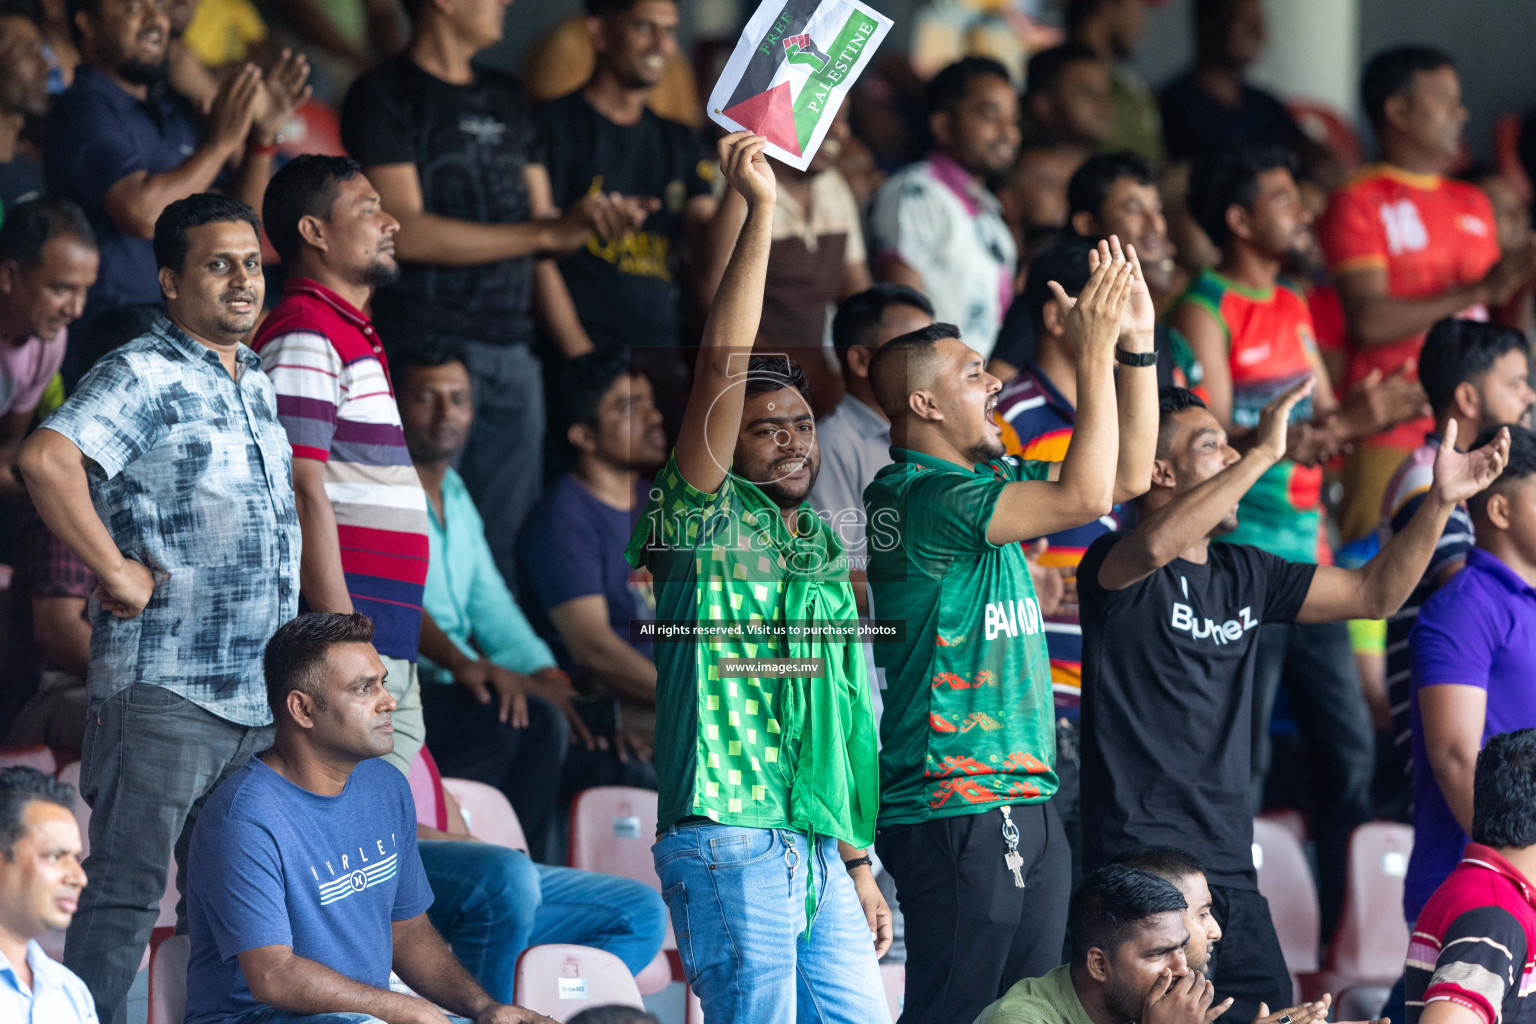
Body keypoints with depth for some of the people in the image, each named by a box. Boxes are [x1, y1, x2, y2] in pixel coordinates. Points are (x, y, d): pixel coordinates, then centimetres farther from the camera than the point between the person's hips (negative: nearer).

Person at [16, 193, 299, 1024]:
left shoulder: (257, 385, 18)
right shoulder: (143, 377, -9)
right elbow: (46, 459, -27)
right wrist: (116, 571, -21)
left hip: (260, 695, 8)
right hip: (162, 685, -8)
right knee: (126, 892, -7)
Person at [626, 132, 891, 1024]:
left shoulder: (824, 556, 21)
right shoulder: (710, 520, 0)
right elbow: (723, 366, -13)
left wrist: (858, 864, 20)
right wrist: (760, 210, -17)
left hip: (819, 849, 8)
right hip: (729, 841, -8)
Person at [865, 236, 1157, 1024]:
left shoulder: (986, 480, 16)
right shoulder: (917, 498, -13)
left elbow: (1127, 476, 21)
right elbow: (1084, 494, -21)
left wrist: (1137, 342, 12)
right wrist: (1095, 351, -15)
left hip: (1023, 802, 10)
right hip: (955, 807, -10)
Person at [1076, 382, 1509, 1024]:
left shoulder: (1244, 575, 16)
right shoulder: (1117, 568, -6)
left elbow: (1374, 593, 19)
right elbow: (1155, 544, -31)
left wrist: (1440, 502, 5)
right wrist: (1265, 453, -28)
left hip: (1230, 869, 8)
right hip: (1142, 868, -8)